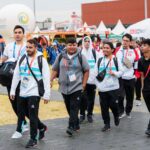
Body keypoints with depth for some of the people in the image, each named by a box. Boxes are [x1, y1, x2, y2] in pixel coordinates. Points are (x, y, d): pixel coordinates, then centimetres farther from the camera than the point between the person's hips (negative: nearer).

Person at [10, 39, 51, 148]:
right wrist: (13, 90, 9)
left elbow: (46, 78, -8)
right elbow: (16, 75, 12)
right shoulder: (22, 59, 8)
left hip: (34, 93, -6)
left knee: (32, 116, -6)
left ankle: (33, 139, 5)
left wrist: (46, 95, -11)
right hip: (22, 93, 6)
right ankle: (42, 127, 37)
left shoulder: (41, 60, -7)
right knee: (23, 114, 15)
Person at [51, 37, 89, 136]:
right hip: (64, 87, 4)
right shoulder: (61, 57, 6)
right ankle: (76, 125, 25)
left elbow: (86, 70, 3)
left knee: (74, 107, -12)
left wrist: (84, 84, -3)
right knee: (69, 108, 10)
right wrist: (51, 80, -2)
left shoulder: (80, 57, -1)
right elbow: (55, 69, 11)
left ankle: (72, 126, -14)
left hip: (77, 87, -3)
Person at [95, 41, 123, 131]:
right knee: (104, 107, 3)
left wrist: (114, 73, -18)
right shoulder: (99, 60, 8)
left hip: (113, 87, -3)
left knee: (113, 104, -1)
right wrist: (98, 84, 2)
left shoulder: (116, 60, 0)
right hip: (102, 88, 3)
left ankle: (116, 116, 31)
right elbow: (96, 73, 10)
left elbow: (121, 72, 2)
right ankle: (107, 124, 14)